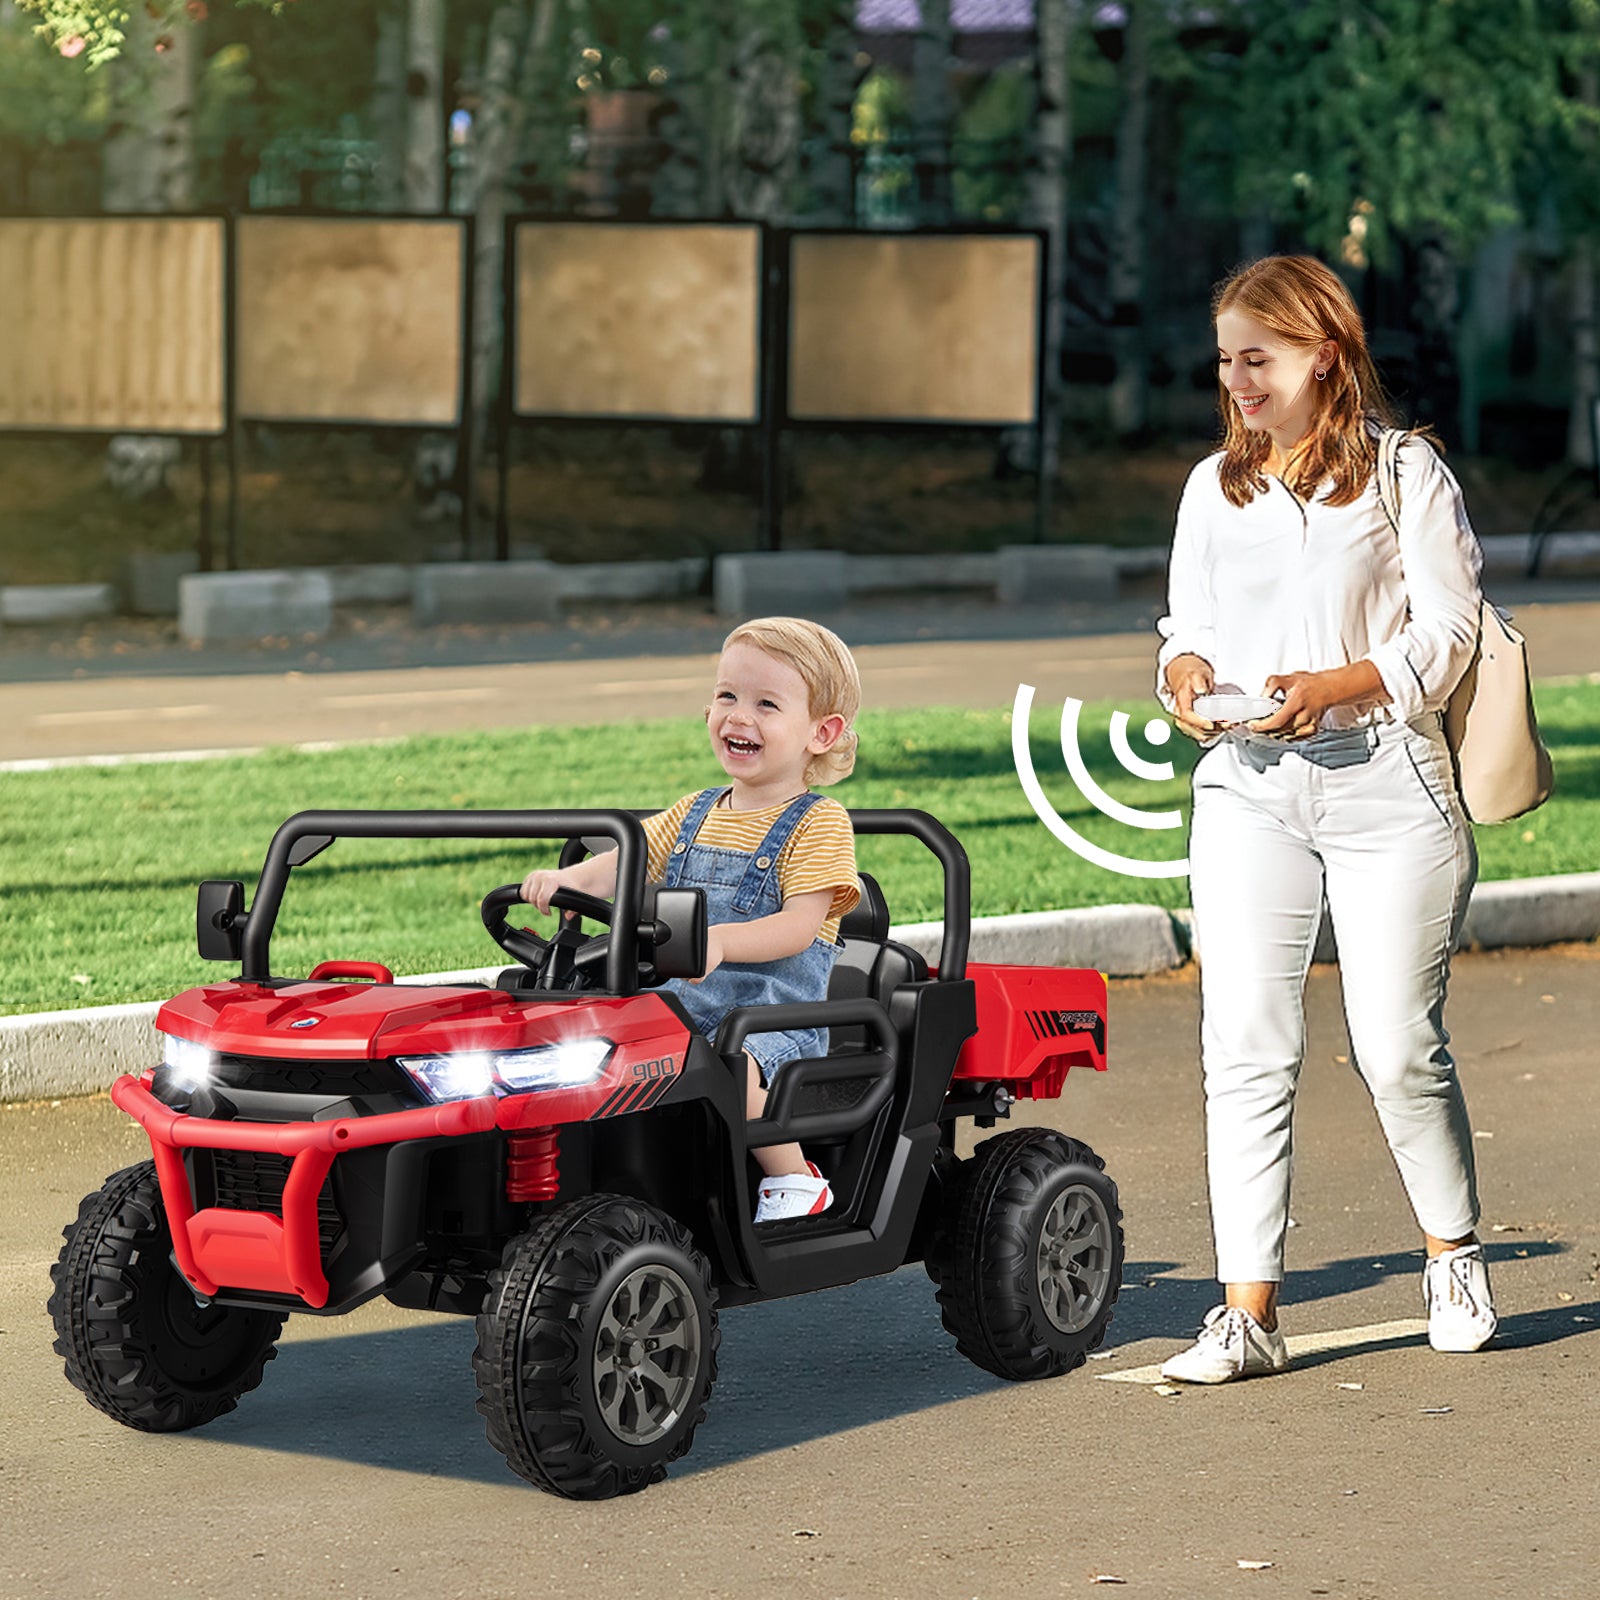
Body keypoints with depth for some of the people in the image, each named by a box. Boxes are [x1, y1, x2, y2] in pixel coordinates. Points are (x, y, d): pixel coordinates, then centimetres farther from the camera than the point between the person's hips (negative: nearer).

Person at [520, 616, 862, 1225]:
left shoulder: (819, 824, -3)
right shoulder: (694, 814, 18)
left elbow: (800, 925, -16)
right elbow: (626, 863, 9)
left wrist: (719, 940, -34)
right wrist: (568, 878, -14)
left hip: (774, 1017, -6)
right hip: (677, 1005, 6)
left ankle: (794, 1177, -15)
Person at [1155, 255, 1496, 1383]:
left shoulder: (1404, 471, 0)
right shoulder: (1215, 488, 14)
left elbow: (1447, 633, -4)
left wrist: (1334, 686, -18)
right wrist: (1186, 673, -3)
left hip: (1385, 780, -3)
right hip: (1247, 784, 4)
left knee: (1397, 1043, -1)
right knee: (1245, 1045, -6)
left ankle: (1454, 1253, 25)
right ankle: (1248, 1313, -5)